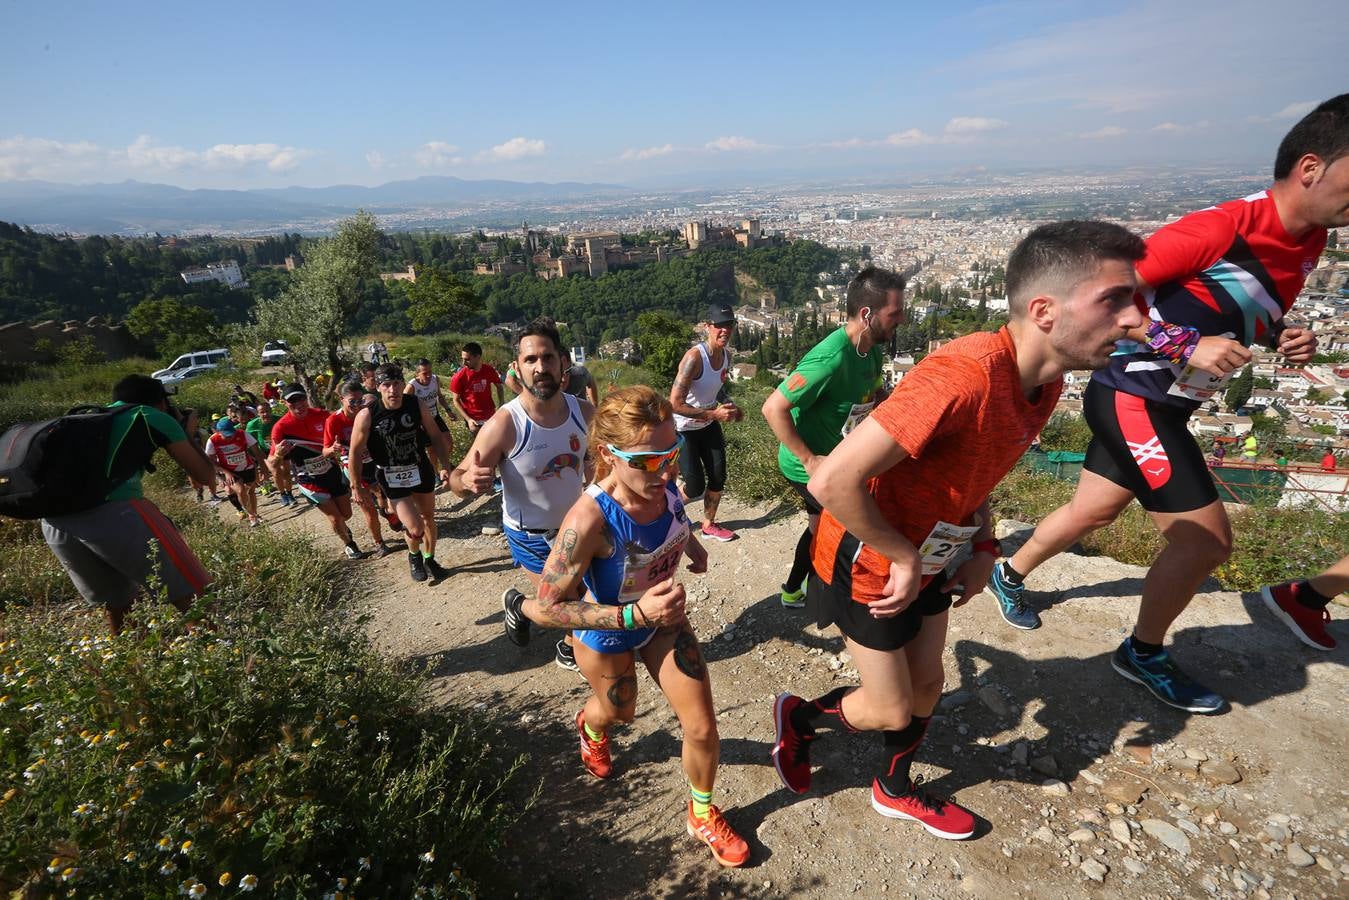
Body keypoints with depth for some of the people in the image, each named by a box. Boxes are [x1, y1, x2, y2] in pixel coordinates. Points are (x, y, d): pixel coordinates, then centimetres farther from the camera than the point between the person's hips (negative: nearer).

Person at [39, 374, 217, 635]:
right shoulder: (156, 418, 14)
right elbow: (205, 477, 15)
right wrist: (190, 436, 30)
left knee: (116, 605, 24)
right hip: (114, 511, -7)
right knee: (194, 597, -1)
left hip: (54, 520, 7)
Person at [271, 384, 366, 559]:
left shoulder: (320, 415, -10)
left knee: (346, 513, 11)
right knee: (335, 518, -2)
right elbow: (273, 465, -14)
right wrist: (278, 454, -37)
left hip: (332, 471, 3)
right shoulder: (281, 428, -19)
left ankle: (341, 527, 48)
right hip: (309, 480, -3)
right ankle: (348, 544, 28)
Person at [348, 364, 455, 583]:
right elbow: (355, 453, -11)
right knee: (416, 529, -10)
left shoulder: (417, 407, -13)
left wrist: (445, 467, -10)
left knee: (429, 517, 18)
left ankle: (429, 560, 43)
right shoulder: (367, 416, -20)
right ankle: (414, 555, 25)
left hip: (421, 471, 3)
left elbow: (437, 437, -2)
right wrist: (357, 487, -6)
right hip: (392, 479, -3)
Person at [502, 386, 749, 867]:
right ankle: (590, 726, 67)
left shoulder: (664, 484, -24)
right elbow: (546, 607, -33)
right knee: (619, 710, 27)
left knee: (703, 728, 5)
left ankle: (703, 816, 37)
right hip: (607, 635, -3)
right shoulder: (589, 519, -41)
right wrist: (634, 614, -42)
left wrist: (691, 542, 3)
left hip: (663, 618, 4)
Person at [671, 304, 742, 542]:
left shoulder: (727, 354, -3)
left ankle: (709, 525, 30)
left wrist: (729, 405, -2)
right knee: (695, 488, -5)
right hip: (684, 429, -7)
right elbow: (675, 404, -30)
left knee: (718, 477, 8)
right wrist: (714, 414, -28)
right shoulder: (694, 357, -28)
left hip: (709, 425, 7)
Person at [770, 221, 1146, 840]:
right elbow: (832, 481, -37)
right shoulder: (964, 375, -36)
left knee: (926, 685, 22)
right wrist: (903, 558, -22)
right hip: (872, 564, -8)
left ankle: (895, 792, 50)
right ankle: (797, 716, 39)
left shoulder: (1044, 383, -5)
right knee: (891, 710, 9)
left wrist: (984, 549, 1)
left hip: (928, 560, 8)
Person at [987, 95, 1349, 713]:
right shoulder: (1223, 226, -20)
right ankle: (1143, 654, 17)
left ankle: (1010, 574, 41)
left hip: (1162, 404, 9)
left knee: (1092, 512, 19)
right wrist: (1189, 345, -25)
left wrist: (1282, 340, 2)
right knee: (1206, 539, -5)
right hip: (1134, 398, -9)